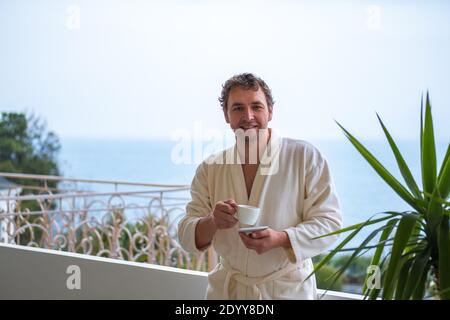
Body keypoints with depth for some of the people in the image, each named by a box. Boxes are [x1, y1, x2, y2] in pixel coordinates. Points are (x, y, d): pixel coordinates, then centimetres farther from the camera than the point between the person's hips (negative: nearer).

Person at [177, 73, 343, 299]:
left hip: (288, 289, -2)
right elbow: (187, 237, -2)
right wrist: (212, 222, -25)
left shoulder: (306, 157, -10)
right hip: (226, 289, 3)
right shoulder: (209, 169, 0)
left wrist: (280, 239, -29)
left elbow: (329, 222, -12)